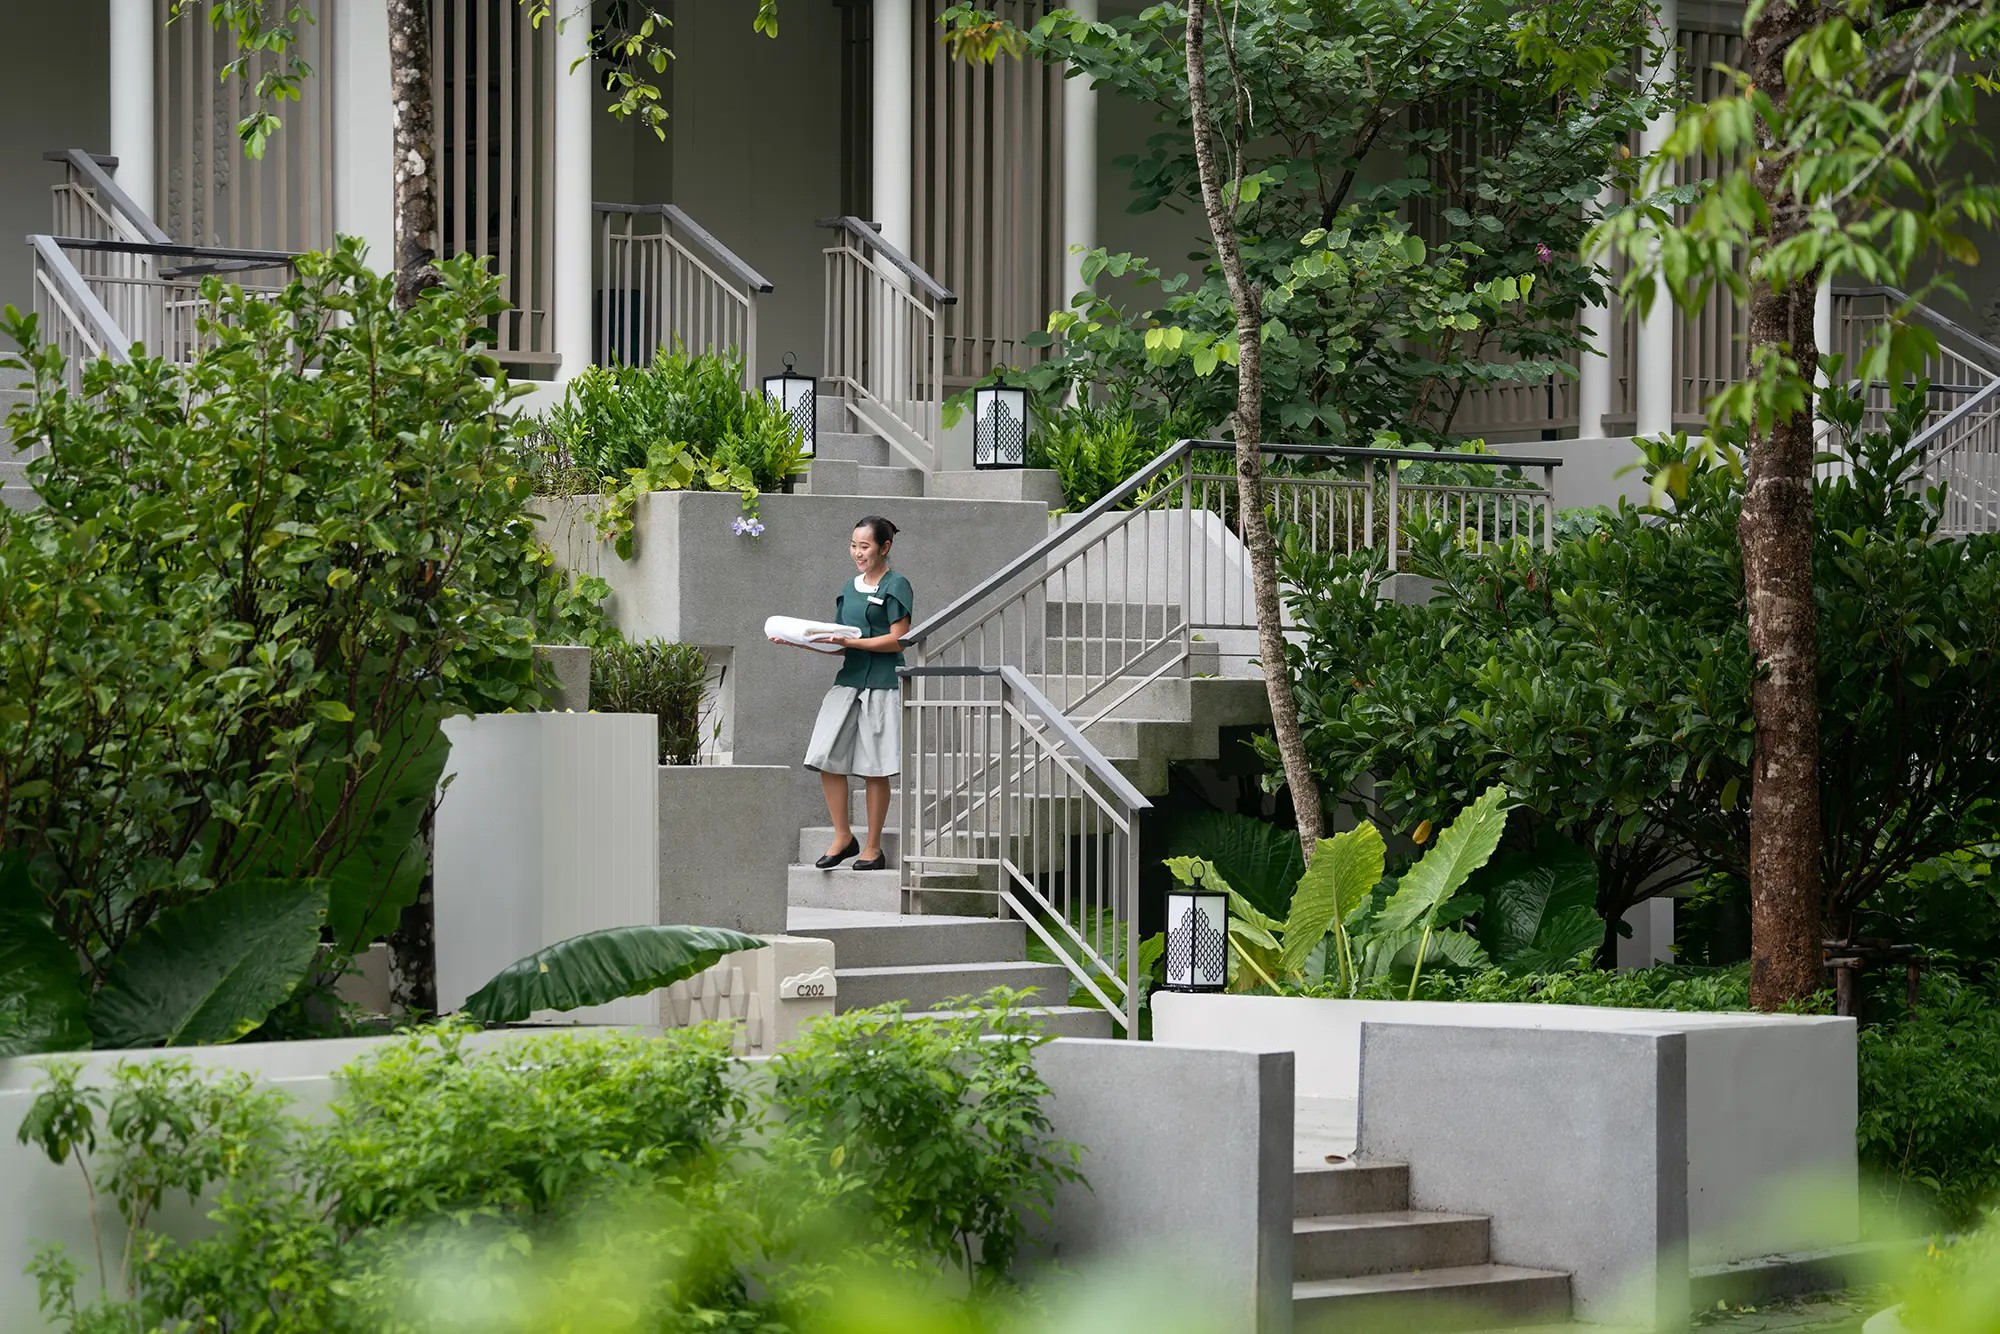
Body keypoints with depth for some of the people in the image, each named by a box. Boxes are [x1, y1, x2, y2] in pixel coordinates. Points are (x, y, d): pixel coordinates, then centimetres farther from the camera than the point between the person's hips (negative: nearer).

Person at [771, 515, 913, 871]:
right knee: (827, 757, -3)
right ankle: (843, 836, 9)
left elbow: (897, 640, -12)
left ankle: (873, 848, 6)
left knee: (874, 769, -2)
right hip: (848, 681, 7)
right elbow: (840, 645, 16)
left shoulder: (896, 586, -4)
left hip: (882, 685, -7)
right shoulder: (849, 589, 16)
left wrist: (849, 641, -19)